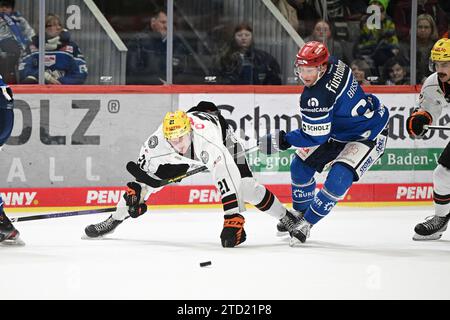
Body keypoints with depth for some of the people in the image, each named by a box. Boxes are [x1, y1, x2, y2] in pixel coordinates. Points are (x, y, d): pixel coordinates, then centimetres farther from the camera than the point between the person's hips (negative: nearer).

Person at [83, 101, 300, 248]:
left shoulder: (209, 143, -48)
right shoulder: (159, 139, -35)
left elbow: (227, 181, -52)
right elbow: (144, 162, -12)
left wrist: (233, 220, -55)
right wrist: (136, 190, -15)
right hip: (185, 159, 4)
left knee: (246, 187, -19)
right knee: (146, 180, -5)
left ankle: (287, 219, 2)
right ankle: (113, 221, 13)